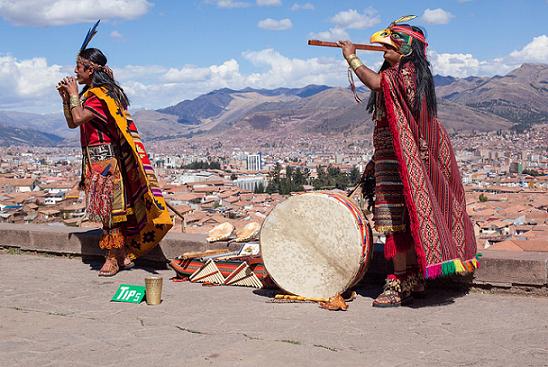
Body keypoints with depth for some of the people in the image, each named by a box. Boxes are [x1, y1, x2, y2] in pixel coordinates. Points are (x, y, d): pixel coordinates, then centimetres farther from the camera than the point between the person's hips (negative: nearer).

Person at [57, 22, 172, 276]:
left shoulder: (100, 94, -14)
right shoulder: (90, 93, 15)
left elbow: (78, 118, -28)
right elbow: (72, 123, 17)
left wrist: (73, 95, -13)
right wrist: (66, 98, 8)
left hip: (104, 157, -10)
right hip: (94, 157, 10)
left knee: (110, 206, -4)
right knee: (110, 207, 11)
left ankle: (113, 258, 2)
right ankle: (124, 255, 17)